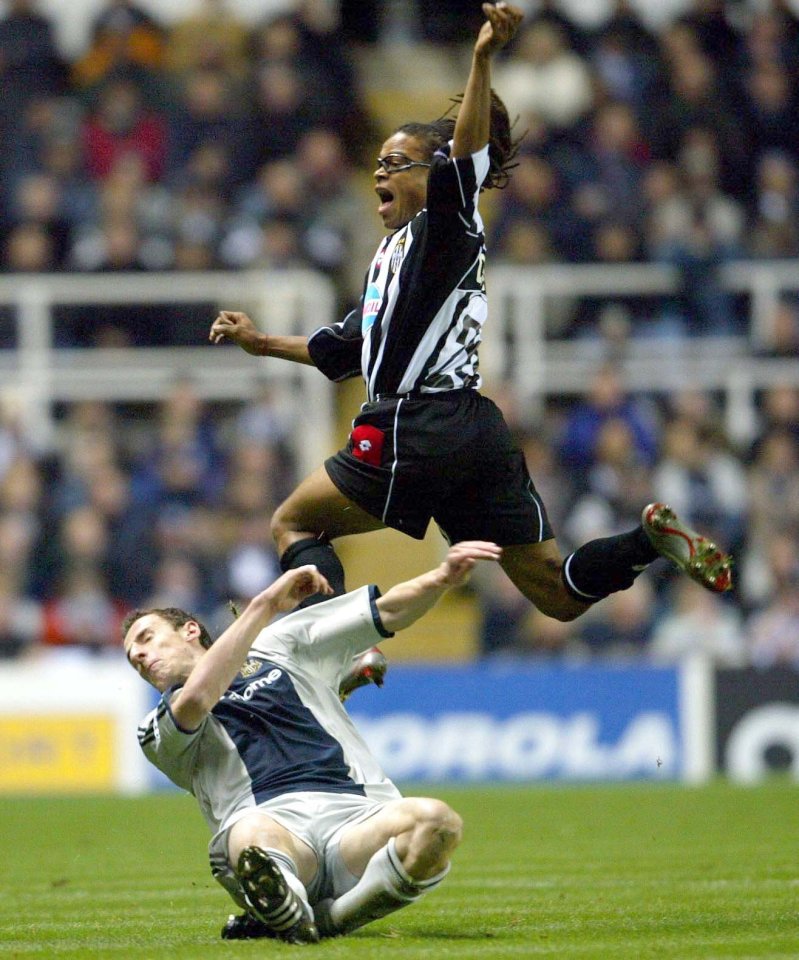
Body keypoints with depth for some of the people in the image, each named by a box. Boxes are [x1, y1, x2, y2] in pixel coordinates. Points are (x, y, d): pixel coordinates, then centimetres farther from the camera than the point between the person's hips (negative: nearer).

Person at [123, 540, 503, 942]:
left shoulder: (282, 644, 34)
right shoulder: (159, 731, 23)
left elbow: (388, 611, 27)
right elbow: (196, 700, -1)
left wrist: (443, 577, 7)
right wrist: (265, 604, 2)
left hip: (356, 816, 4)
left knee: (435, 820, -34)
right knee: (252, 835, -43)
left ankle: (328, 919, -28)